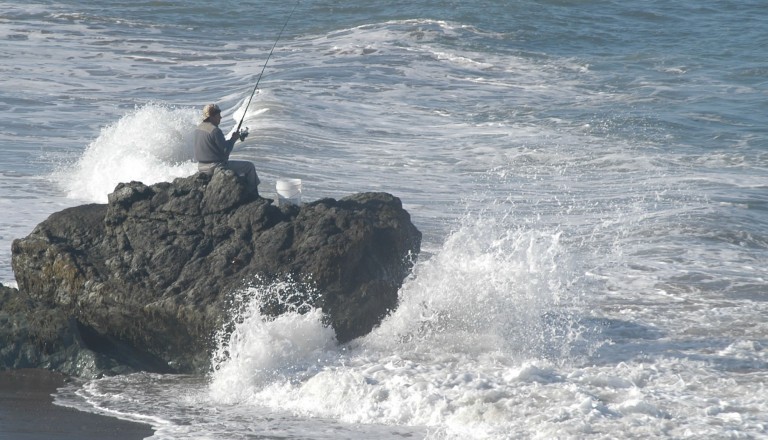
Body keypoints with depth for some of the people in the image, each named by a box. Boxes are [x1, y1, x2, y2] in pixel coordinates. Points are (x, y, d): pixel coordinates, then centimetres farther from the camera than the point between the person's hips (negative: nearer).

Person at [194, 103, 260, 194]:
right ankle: (253, 195, 12)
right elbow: (226, 150, -16)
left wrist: (232, 138, 12)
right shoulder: (215, 130, -21)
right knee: (249, 166, 4)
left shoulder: (199, 128, 8)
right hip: (215, 168, -9)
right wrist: (233, 139, -1)